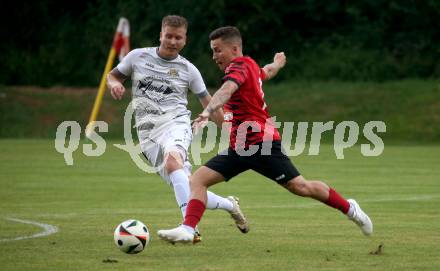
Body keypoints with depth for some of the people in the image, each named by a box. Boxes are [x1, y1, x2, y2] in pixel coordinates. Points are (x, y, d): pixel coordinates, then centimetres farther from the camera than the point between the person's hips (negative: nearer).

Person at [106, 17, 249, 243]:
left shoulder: (187, 69, 8)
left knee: (172, 158, -38)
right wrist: (114, 84, -4)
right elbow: (112, 76, 21)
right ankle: (229, 205, 20)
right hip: (148, 132, 2)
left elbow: (208, 102, 17)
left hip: (176, 124, -2)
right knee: (187, 192, -7)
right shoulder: (138, 57, 9)